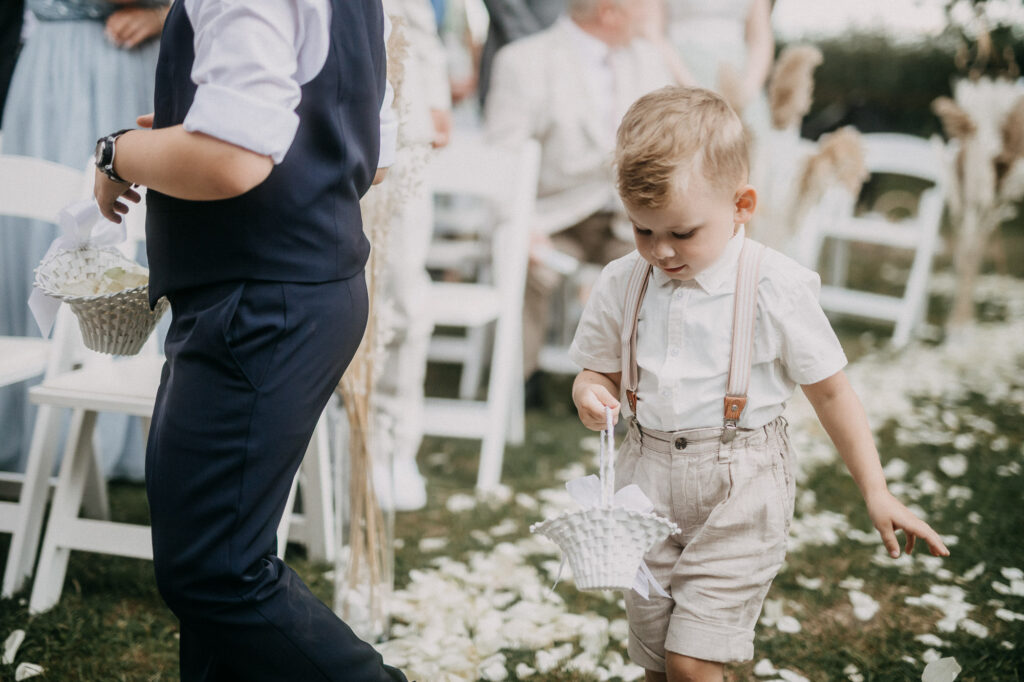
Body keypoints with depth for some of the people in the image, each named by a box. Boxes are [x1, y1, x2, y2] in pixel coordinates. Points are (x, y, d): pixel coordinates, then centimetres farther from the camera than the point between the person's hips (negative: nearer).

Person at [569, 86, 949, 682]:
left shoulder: (774, 290, -12)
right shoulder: (622, 285, -1)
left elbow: (831, 390, -3)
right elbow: (600, 371, 12)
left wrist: (877, 494, -2)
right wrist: (589, 394, -13)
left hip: (739, 494, -4)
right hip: (648, 485, 5)